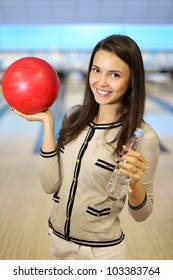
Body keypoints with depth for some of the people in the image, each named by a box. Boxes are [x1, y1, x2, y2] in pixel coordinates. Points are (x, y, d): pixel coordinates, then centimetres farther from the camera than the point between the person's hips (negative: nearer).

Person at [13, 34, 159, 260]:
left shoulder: (143, 137, -19)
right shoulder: (74, 116, -6)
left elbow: (141, 214, -10)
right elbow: (50, 185, -11)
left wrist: (134, 184, -30)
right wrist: (47, 122, -14)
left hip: (102, 251, -4)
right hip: (57, 240, 5)